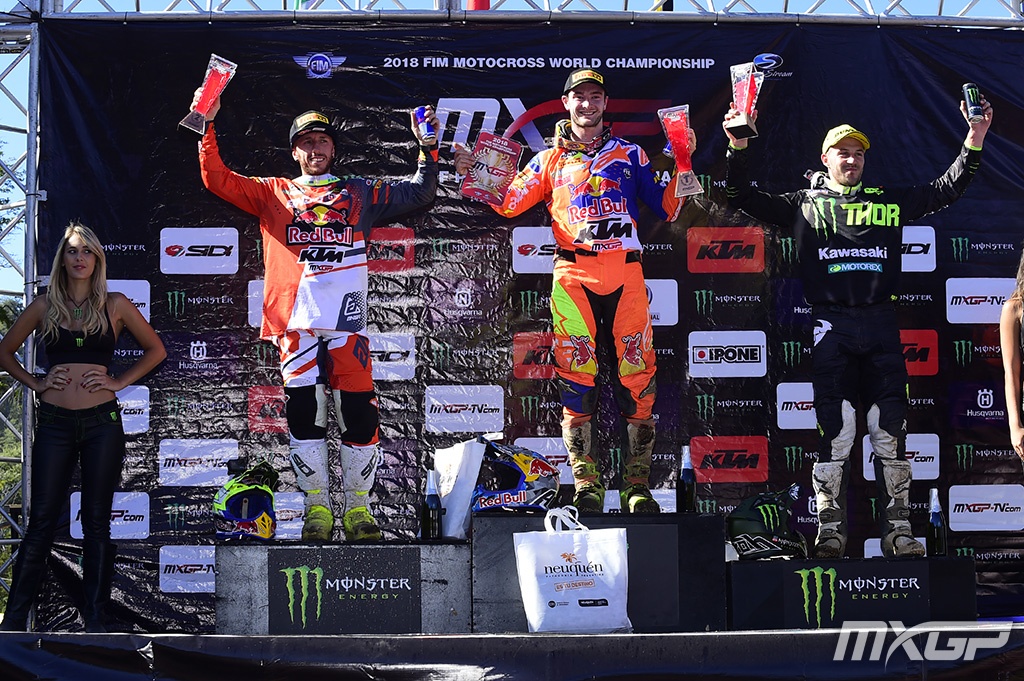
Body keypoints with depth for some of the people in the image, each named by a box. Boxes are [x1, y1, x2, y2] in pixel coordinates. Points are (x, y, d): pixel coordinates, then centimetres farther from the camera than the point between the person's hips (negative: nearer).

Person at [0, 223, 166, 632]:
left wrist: (120, 382, 2)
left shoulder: (115, 306, 5)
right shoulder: (45, 307, 8)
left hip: (101, 423, 0)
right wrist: (34, 383, 5)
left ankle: (96, 621, 8)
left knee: (97, 522, 3)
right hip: (54, 424, 1)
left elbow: (155, 350, 12)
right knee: (42, 521, 0)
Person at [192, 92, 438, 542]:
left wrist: (427, 147, 12)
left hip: (347, 325, 0)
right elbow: (217, 180, 13)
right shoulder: (274, 194, 19)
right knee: (304, 416, -3)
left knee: (359, 415, -6)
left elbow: (419, 193, 23)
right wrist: (208, 125, 5)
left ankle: (358, 508, 5)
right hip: (296, 323, 0)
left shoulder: (360, 194, 20)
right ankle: (317, 508, 7)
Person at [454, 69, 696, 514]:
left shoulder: (629, 155, 17)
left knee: (637, 374, -4)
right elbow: (508, 204, 10)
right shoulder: (550, 161, 16)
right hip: (573, 273, 0)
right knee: (576, 375, -6)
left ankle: (638, 483, 2)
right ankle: (585, 482, 1)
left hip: (625, 273, 0)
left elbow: (666, 209, 14)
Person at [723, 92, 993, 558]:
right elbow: (742, 199, 8)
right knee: (834, 432, -5)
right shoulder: (803, 205, 13)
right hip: (830, 325, -2)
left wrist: (975, 138, 5)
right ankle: (831, 530, 0)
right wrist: (737, 148, -6)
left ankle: (897, 528, 4)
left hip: (881, 325, 2)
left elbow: (948, 189, 16)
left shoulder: (891, 202, 17)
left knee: (891, 431, 0)